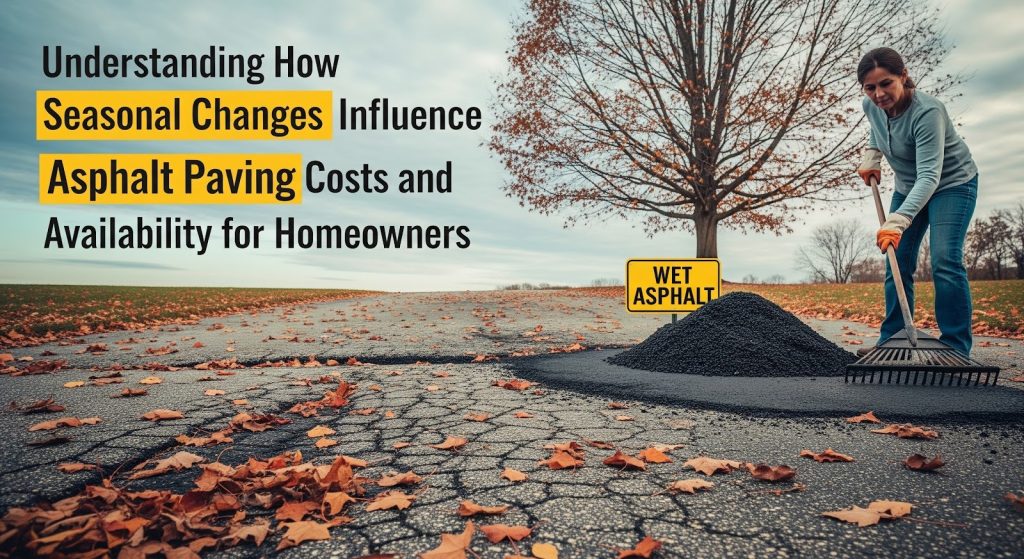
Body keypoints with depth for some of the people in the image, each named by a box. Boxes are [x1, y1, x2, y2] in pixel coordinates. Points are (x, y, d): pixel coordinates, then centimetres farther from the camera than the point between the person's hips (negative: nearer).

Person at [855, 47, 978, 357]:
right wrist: (871, 157, 1)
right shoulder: (871, 106, -12)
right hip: (908, 187, 7)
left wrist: (898, 221, -51)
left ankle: (956, 350, -14)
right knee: (897, 264, 1)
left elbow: (929, 175, -40)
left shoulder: (927, 111, -32)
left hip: (952, 183, -7)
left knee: (945, 262, -18)